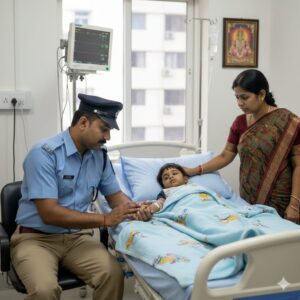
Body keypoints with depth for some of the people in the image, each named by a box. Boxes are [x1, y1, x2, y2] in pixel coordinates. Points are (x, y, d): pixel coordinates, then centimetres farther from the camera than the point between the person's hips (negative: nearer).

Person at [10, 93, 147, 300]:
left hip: (77, 237, 5)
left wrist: (134, 208, -9)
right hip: (36, 238, -4)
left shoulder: (100, 156, 2)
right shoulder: (44, 154, -18)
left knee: (113, 275, -22)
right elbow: (49, 213, -24)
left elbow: (115, 194, 14)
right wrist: (106, 220, -27)